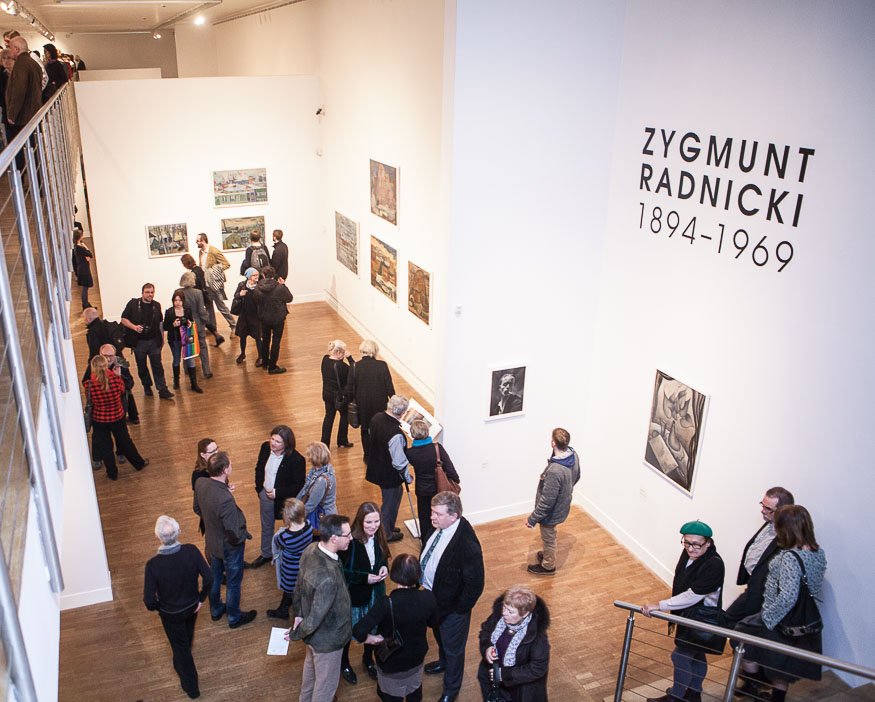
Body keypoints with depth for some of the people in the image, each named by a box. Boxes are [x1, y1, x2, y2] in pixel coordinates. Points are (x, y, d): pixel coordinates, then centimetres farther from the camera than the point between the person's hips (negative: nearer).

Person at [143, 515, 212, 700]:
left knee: (180, 645, 22)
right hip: (192, 606, 3)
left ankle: (191, 687, 39)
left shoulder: (153, 564, -34)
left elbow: (149, 600, -27)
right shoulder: (192, 551, -27)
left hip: (171, 613, -3)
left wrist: (155, 607, -3)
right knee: (187, 638, 33)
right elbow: (209, 578, -21)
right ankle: (181, 665, 65)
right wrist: (201, 598, -2)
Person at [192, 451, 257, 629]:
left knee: (214, 576, 29)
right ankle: (234, 618, 42)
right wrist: (245, 535, -10)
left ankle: (215, 610, 53)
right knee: (233, 582, 19)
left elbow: (197, 509, 2)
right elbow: (234, 534, -31)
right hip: (229, 546, -7)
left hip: (211, 541, 7)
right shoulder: (225, 499, -41)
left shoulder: (200, 483, -19)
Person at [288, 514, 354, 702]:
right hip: (327, 638, -9)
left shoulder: (311, 550, -16)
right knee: (326, 684, 19)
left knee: (311, 668, 35)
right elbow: (314, 621, -33)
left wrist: (298, 614, 10)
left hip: (314, 632, 9)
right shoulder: (327, 578, -42)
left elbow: (300, 585, 0)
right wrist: (295, 635, -14)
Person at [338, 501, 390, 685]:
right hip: (353, 594, -5)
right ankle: (344, 663, 45)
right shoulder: (350, 541, -30)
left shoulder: (378, 537, -12)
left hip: (375, 592, 5)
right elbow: (341, 571, -21)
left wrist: (385, 568, -14)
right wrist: (365, 578, -27)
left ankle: (368, 658, 50)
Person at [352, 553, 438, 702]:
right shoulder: (427, 598, -24)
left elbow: (358, 631, -39)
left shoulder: (387, 603, -36)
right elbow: (433, 623, -5)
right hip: (417, 656, 3)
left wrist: (370, 638, -20)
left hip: (392, 662, -3)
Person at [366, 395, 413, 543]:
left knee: (389, 500, 29)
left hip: (377, 468, 8)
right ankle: (386, 534, 36)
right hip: (389, 475, -8)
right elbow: (399, 462, -28)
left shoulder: (377, 418, -11)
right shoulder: (395, 434, -36)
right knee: (390, 503, 16)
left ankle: (388, 527, 48)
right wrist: (408, 478, -11)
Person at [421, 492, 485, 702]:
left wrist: (458, 610, -17)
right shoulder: (439, 526, -16)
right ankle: (444, 661, 63)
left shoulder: (468, 545, -38)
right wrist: (424, 581, 7)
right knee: (440, 635, 33)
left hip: (452, 606, -7)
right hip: (433, 596, 7)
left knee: (453, 647, 19)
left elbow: (475, 585, -27)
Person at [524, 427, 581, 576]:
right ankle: (548, 554, 56)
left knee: (548, 538, 20)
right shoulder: (573, 455, -16)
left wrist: (532, 519, -19)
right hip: (562, 505, 8)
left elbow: (546, 501, -32)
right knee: (549, 537, 32)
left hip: (551, 512, -8)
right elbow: (576, 477, 6)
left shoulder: (554, 471, -41)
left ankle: (548, 566, 43)